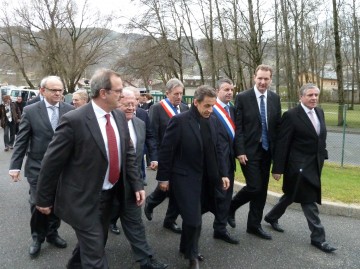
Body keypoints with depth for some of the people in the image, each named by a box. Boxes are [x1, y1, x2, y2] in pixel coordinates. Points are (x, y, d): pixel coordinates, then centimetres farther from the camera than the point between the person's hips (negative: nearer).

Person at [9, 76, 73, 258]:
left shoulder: (69, 110, -2)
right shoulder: (30, 111, -5)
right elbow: (21, 141, -4)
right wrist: (15, 166, -7)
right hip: (38, 167, -2)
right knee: (37, 205, 6)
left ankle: (52, 233, 35)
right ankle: (37, 237, 28)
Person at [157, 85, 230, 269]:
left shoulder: (213, 121, 4)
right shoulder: (179, 121, -14)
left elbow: (217, 150, 11)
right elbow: (166, 150, -10)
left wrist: (222, 174, 8)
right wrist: (163, 177, -8)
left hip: (205, 179, 6)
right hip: (185, 178, -5)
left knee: (195, 216, 14)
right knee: (193, 218, -6)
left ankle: (186, 248, 37)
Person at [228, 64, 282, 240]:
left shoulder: (275, 98, 6)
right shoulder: (243, 97, -7)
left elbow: (278, 125, 9)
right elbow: (237, 127, -9)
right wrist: (240, 151, -15)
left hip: (267, 151, 5)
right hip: (249, 151, -5)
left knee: (262, 189, 9)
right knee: (254, 187, -9)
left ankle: (254, 225, 23)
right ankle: (230, 207, 18)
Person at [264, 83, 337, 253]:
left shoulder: (320, 112, 8)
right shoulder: (291, 115, -14)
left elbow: (321, 137, 16)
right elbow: (282, 144, -14)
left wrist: (322, 156, 11)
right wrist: (278, 168, -14)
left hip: (314, 164, 8)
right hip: (299, 165, -8)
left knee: (292, 195, 19)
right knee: (309, 200, -1)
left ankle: (272, 217, 39)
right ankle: (318, 237, 11)